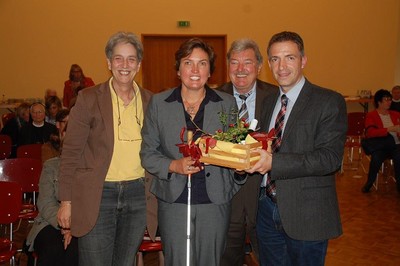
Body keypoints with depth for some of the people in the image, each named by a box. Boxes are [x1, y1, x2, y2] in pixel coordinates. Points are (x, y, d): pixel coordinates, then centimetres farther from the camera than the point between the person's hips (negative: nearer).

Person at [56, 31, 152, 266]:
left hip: (137, 194, 3)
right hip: (97, 196, -3)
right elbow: (71, 152, -4)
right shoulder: (89, 99, -5)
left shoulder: (149, 100, 5)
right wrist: (66, 201, -7)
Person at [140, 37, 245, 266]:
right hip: (174, 201, -1)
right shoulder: (159, 103, 3)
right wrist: (174, 165, -14)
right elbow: (147, 153, 4)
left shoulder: (227, 103, 5)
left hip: (215, 201, 1)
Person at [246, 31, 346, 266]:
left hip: (306, 214, -6)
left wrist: (273, 162, -29)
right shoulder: (269, 101, 11)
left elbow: (331, 158, -20)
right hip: (268, 209, 6)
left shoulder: (329, 101, -10)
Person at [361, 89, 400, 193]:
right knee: (376, 157, -35)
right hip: (379, 146, -2)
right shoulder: (371, 115, 2)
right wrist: (389, 129, -22)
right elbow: (369, 132, -15)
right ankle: (369, 182, -10)